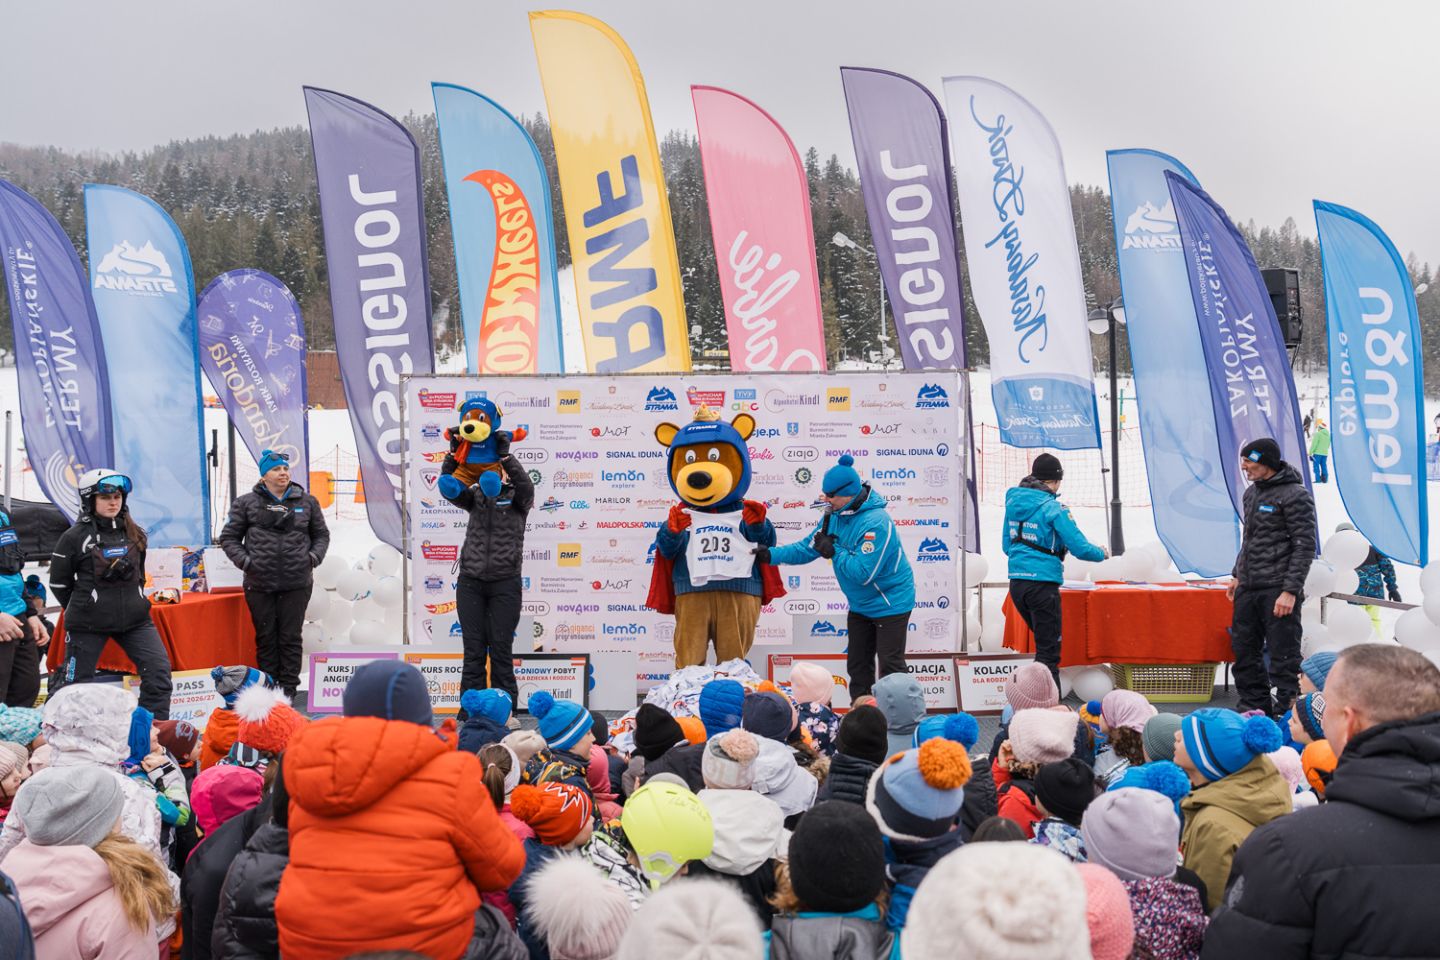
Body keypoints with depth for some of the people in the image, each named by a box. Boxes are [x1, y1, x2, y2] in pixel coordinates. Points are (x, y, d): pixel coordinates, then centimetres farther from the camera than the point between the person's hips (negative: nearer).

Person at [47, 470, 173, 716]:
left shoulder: (135, 534, 7)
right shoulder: (74, 537, -5)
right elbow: (59, 583, 3)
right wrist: (81, 609, 10)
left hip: (135, 620, 3)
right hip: (88, 624, -3)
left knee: (159, 670, -9)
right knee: (77, 680, 5)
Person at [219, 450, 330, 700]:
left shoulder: (307, 502, 8)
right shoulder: (246, 503, 4)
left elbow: (322, 535, 17)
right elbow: (229, 538, 8)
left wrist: (313, 557, 1)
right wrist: (245, 561, -6)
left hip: (296, 583, 0)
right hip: (259, 585, 0)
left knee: (290, 637, 5)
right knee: (266, 638, 7)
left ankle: (289, 688, 13)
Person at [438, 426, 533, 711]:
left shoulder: (516, 496, 3)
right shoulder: (475, 495, 11)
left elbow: (526, 486, -19)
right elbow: (448, 487, -5)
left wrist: (505, 454, -26)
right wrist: (454, 453, -16)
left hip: (505, 583, -3)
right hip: (470, 583, 3)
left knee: (501, 650, 1)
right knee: (473, 651, 5)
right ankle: (470, 714, 9)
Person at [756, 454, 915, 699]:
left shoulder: (875, 523, -30)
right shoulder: (835, 515, -3)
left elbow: (863, 573, -32)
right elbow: (807, 548, 3)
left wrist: (833, 552, -26)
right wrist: (770, 555, -6)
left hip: (890, 604, -9)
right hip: (860, 605, 9)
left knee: (891, 667, -4)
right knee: (858, 665, 15)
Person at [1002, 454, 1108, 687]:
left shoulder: (1013, 502, 9)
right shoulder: (1052, 508, -11)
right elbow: (1080, 548, -13)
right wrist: (1102, 553, 6)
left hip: (1017, 583, 7)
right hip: (1043, 584, -7)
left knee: (1044, 642, 23)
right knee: (1048, 651, -1)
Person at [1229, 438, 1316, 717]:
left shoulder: (1295, 495, -12)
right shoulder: (1252, 492, 14)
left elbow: (1305, 546, -14)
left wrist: (1290, 590, -18)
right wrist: (1238, 575, 22)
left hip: (1278, 590, -9)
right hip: (1248, 588, 9)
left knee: (1283, 654, -4)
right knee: (1244, 650, 13)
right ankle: (1254, 706, 25)